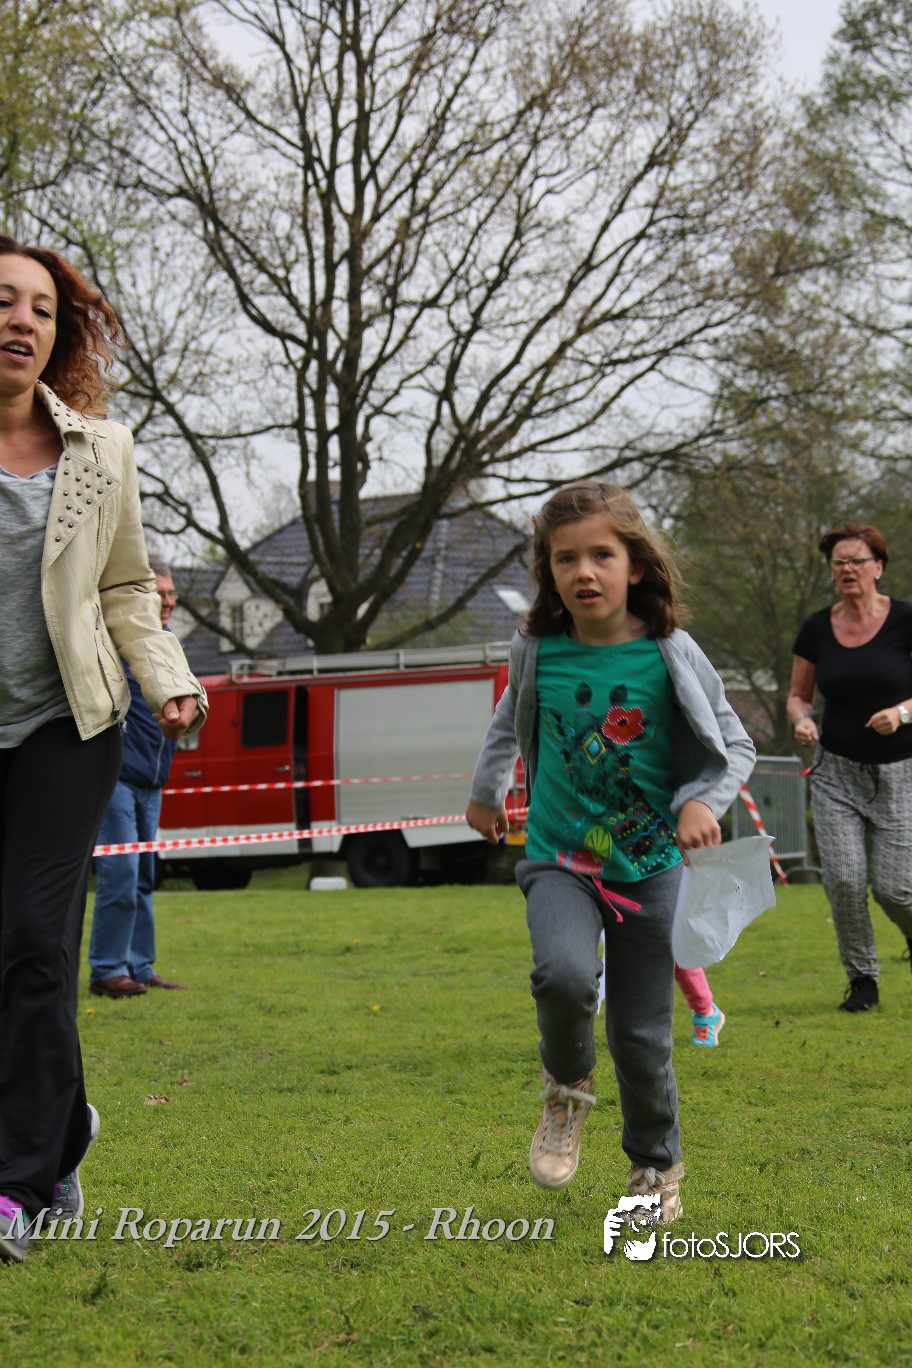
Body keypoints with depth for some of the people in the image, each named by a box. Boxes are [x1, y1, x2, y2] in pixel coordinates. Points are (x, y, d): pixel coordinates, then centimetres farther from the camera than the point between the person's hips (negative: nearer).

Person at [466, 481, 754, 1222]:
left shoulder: (670, 655, -11)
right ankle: (567, 1089, 1)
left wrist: (705, 801, -17)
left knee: (643, 1033, 6)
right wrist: (487, 791, 30)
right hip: (559, 857, 0)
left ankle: (657, 1167, 32)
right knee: (564, 974, -30)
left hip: (648, 864, 0)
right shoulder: (538, 650, -6)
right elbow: (510, 720, 18)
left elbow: (735, 744, 1)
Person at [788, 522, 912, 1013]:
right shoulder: (816, 629, 2)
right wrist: (802, 720, -9)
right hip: (837, 771, 2)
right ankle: (862, 978, 8)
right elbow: (798, 695, 12)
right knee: (843, 879, -10)